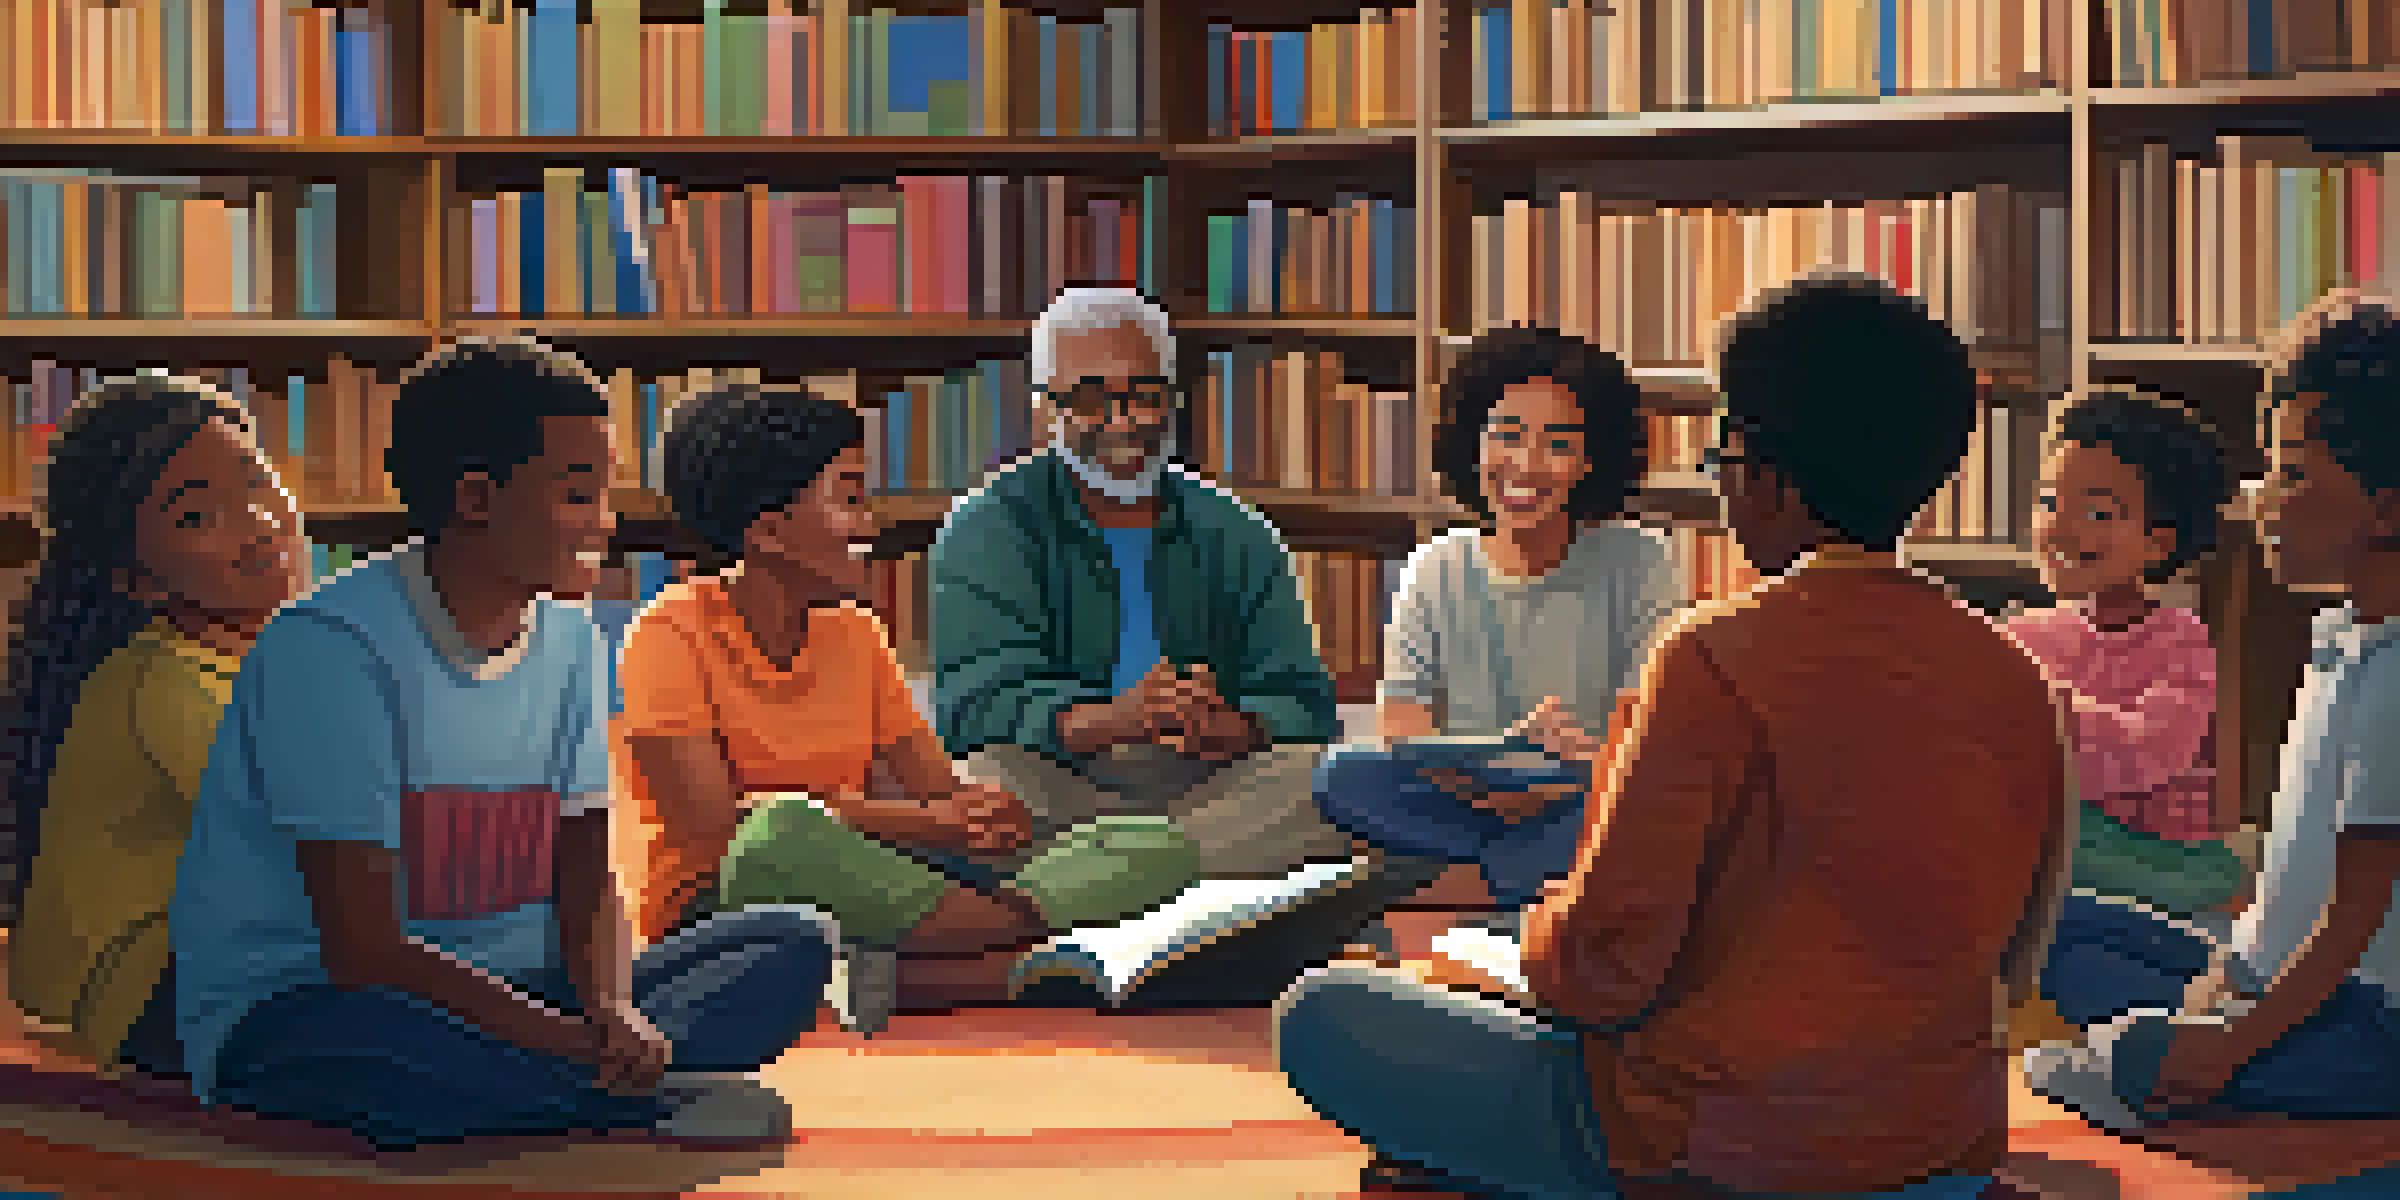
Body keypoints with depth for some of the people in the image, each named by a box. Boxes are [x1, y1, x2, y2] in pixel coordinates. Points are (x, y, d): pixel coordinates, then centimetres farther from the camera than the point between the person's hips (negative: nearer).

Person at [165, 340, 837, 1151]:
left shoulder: (565, 635, 8)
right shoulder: (329, 648, -16)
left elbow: (588, 884, 8)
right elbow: (362, 948, -21)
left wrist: (614, 1013, -16)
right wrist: (576, 1041, -28)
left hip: (508, 996, 7)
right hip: (290, 1015, -7)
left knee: (795, 941, -9)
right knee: (384, 1045, -44)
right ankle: (653, 1100, -27)